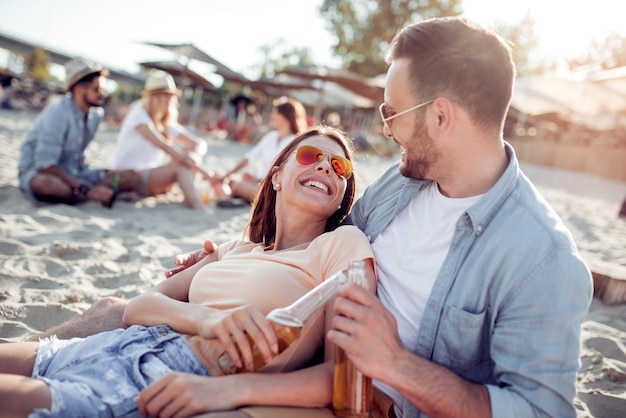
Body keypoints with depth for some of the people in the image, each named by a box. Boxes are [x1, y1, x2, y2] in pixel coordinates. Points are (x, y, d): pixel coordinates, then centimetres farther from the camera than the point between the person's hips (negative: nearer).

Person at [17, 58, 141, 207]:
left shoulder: (97, 113, 0)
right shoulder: (57, 113, -20)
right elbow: (45, 165, -25)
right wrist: (85, 189, -31)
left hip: (73, 173, 6)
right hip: (39, 173, -6)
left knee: (132, 177, -12)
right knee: (46, 184, -44)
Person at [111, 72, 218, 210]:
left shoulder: (167, 123, 11)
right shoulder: (139, 116, -11)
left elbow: (200, 143, 2)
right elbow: (164, 146, -26)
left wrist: (192, 156, -25)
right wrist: (201, 170, -33)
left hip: (150, 176, 7)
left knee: (190, 153, -14)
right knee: (182, 166, -29)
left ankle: (189, 197, -30)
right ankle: (198, 208, -46)